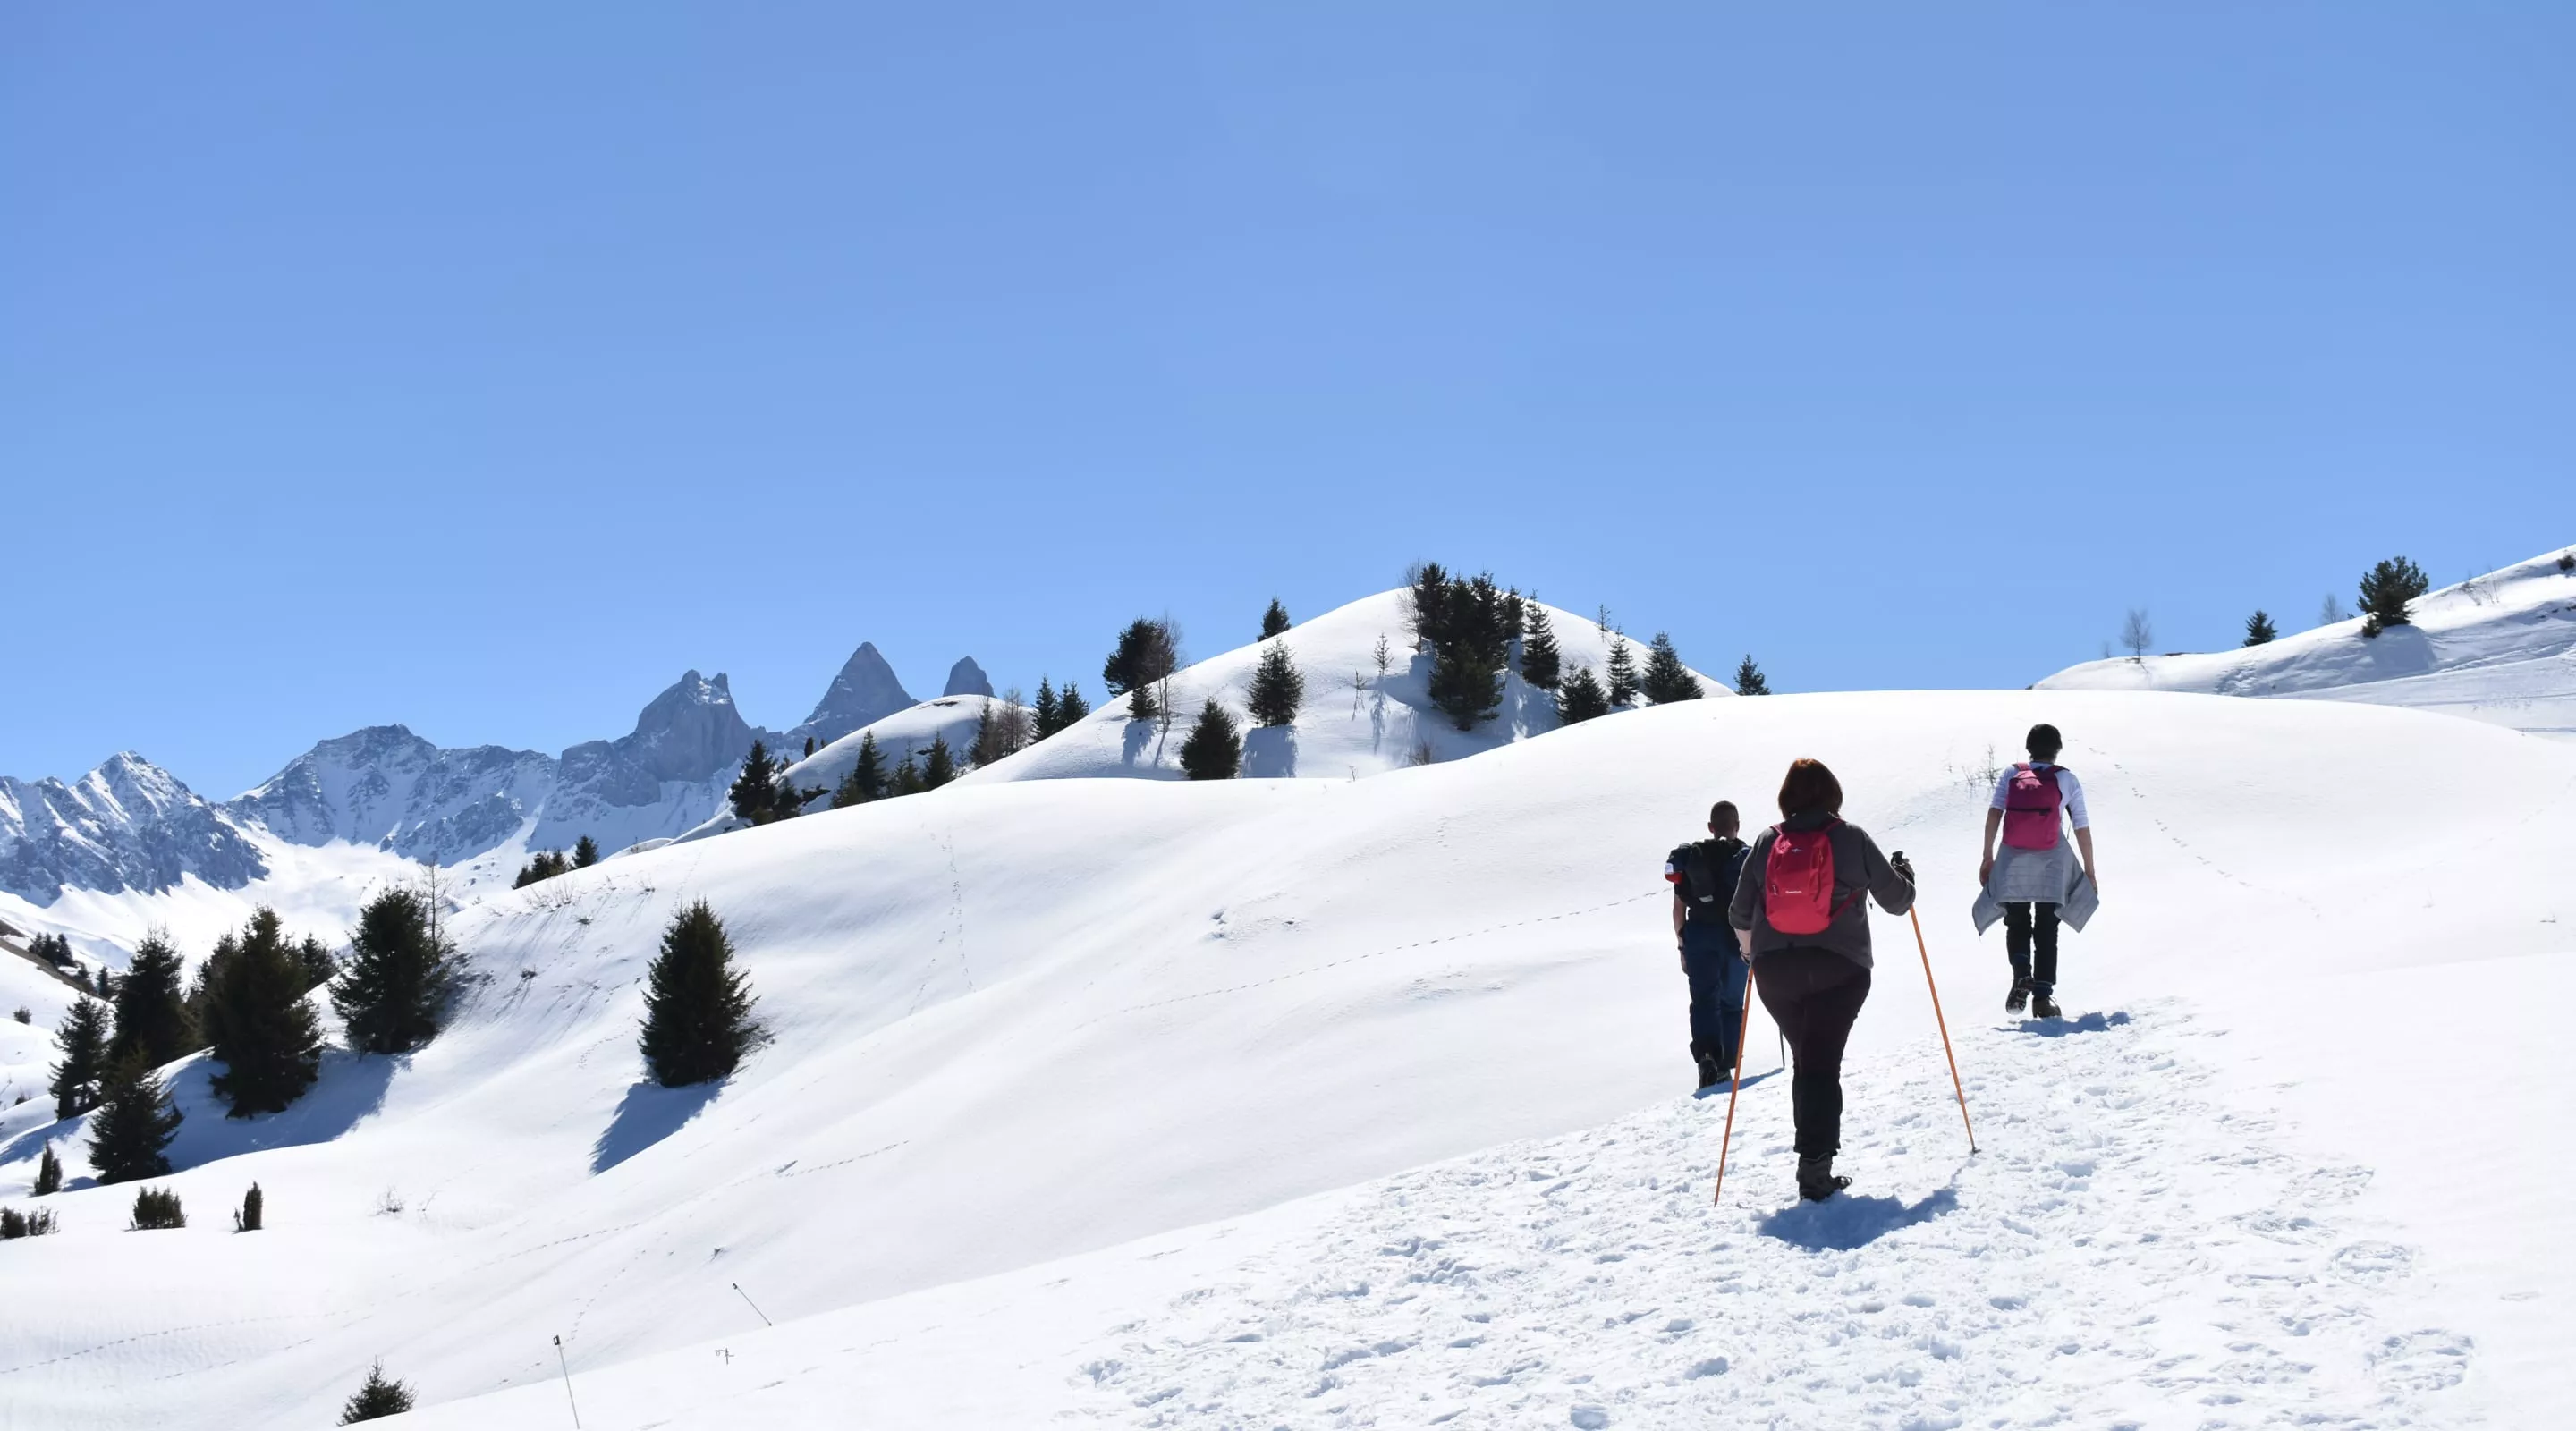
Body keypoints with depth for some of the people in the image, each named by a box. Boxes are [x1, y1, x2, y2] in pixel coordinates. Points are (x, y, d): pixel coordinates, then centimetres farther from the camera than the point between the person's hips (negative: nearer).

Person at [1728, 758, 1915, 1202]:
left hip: (1774, 971, 3)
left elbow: (1739, 915, 9)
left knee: (1805, 1060, 18)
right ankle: (1815, 1165, -16)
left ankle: (1817, 1147, 21)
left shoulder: (1766, 843, 5)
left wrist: (1753, 949, 29)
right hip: (1840, 969, -3)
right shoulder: (1852, 838, -2)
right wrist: (1904, 872, 27)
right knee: (1823, 1062, -5)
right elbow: (1897, 900, 5)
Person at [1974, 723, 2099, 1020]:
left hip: (2013, 861, 1)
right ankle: (2043, 996, -3)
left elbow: (1994, 812, -4)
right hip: (2051, 862, -1)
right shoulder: (2067, 779, 6)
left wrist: (1987, 856, -3)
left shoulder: (2011, 775, 9)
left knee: (2017, 924, 15)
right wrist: (2090, 872, 10)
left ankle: (2021, 973, -12)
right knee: (2046, 930, 8)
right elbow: (2082, 828, 4)